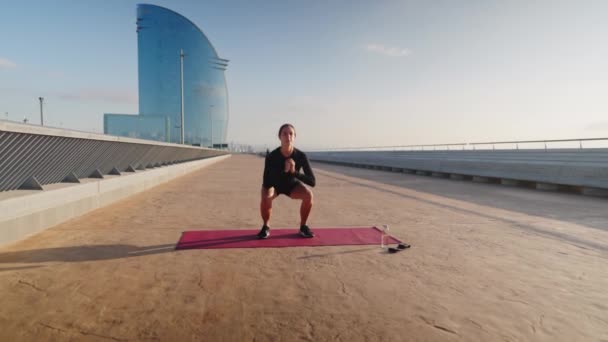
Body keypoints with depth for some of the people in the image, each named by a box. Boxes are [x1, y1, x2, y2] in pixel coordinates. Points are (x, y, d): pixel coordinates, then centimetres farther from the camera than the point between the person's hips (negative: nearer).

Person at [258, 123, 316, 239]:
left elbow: (312, 181, -30)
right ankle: (265, 227, -7)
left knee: (308, 195, -28)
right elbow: (266, 184, -34)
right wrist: (283, 171, -46)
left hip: (292, 184, 2)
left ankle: (303, 226, -4)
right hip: (274, 184, -1)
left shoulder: (301, 156, -28)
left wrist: (295, 172, -44)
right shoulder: (271, 156, -32)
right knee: (266, 197, -35)